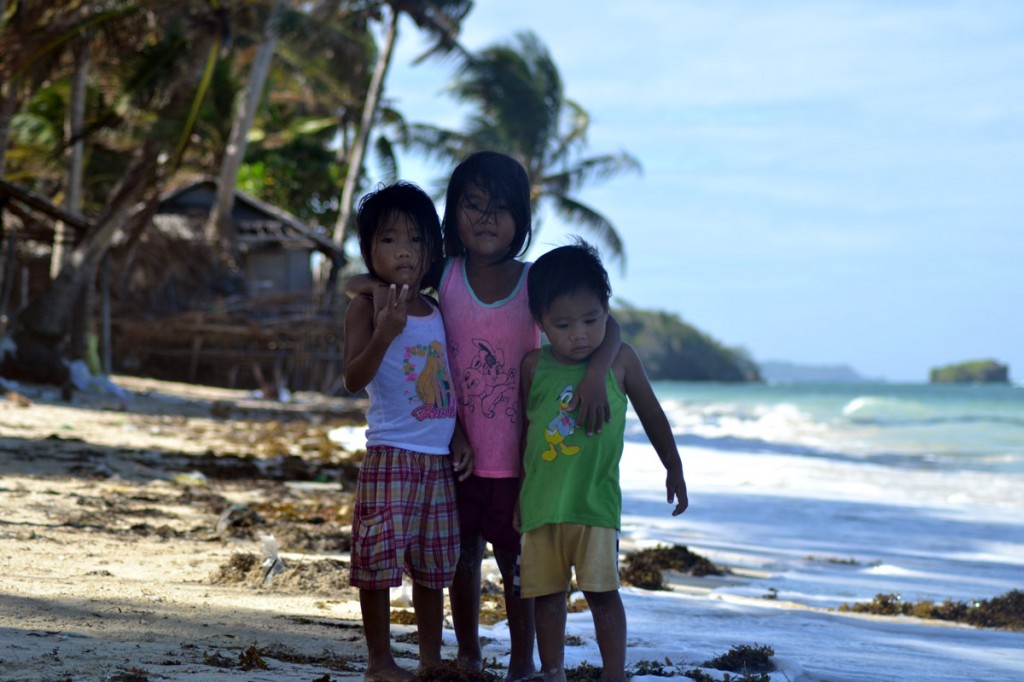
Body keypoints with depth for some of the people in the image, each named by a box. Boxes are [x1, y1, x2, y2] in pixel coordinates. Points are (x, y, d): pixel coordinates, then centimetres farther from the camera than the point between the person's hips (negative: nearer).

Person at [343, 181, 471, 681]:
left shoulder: (438, 313, 12)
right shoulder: (367, 307, -5)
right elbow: (354, 379, -16)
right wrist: (385, 332, -29)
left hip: (438, 461, 6)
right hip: (390, 456, -5)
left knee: (432, 564, 12)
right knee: (379, 560, -5)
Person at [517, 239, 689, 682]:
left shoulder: (620, 360, -1)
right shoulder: (534, 367, 2)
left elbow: (652, 416, 12)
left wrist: (674, 471, 20)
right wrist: (514, 493, 16)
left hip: (596, 500, -2)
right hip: (540, 501, 2)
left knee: (602, 592, -4)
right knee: (546, 593, 8)